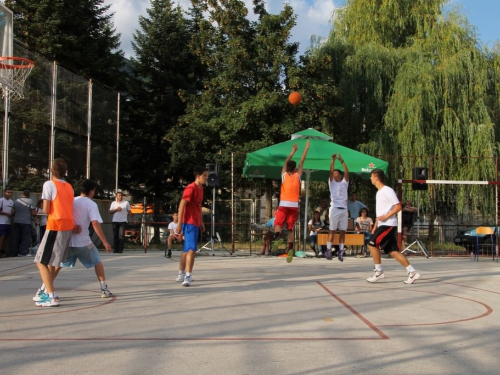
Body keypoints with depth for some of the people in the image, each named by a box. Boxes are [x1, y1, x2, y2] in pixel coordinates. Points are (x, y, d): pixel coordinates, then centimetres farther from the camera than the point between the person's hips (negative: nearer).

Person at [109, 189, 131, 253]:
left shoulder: (126, 203, 7)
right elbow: (110, 212, 6)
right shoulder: (113, 203, 13)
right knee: (115, 235, 1)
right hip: (115, 221, 2)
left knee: (121, 235, -10)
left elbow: (129, 212, 12)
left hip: (123, 221, -2)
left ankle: (120, 249, -9)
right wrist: (116, 210, -7)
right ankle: (115, 249, 6)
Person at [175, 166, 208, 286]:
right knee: (192, 249, -17)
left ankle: (181, 274, 29)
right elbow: (182, 205, -20)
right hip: (189, 223, -10)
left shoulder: (200, 188, 13)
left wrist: (201, 222, 24)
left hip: (195, 223, 10)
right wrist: (179, 224, -24)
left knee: (187, 249, 18)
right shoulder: (191, 188, -15)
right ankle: (187, 277, -18)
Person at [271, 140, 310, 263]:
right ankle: (290, 248, -8)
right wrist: (306, 149, 15)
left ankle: (278, 237, -34)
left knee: (278, 223, -3)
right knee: (290, 228, 6)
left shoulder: (284, 175, 5)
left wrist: (293, 151, 28)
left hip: (283, 205, -1)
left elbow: (286, 162, 19)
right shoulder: (298, 176, 6)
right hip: (294, 205, 1)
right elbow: (301, 162, 12)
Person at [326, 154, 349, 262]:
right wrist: (333, 160, -12)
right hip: (334, 208, -2)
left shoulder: (344, 183, 12)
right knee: (332, 230, -3)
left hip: (344, 209, 2)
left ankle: (341, 251, 4)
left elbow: (347, 172, -2)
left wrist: (342, 161, -8)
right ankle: (328, 250, -1)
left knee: (342, 231, 1)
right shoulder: (332, 182, 10)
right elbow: (331, 171, -4)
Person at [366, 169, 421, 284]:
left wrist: (386, 216, -21)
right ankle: (412, 272, 5)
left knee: (372, 244, -11)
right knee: (393, 251, 5)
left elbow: (398, 206, -16)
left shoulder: (388, 191, -11)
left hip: (388, 225, -9)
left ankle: (378, 271, -2)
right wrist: (375, 227, 20)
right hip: (383, 225, 9)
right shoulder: (379, 192, 18)